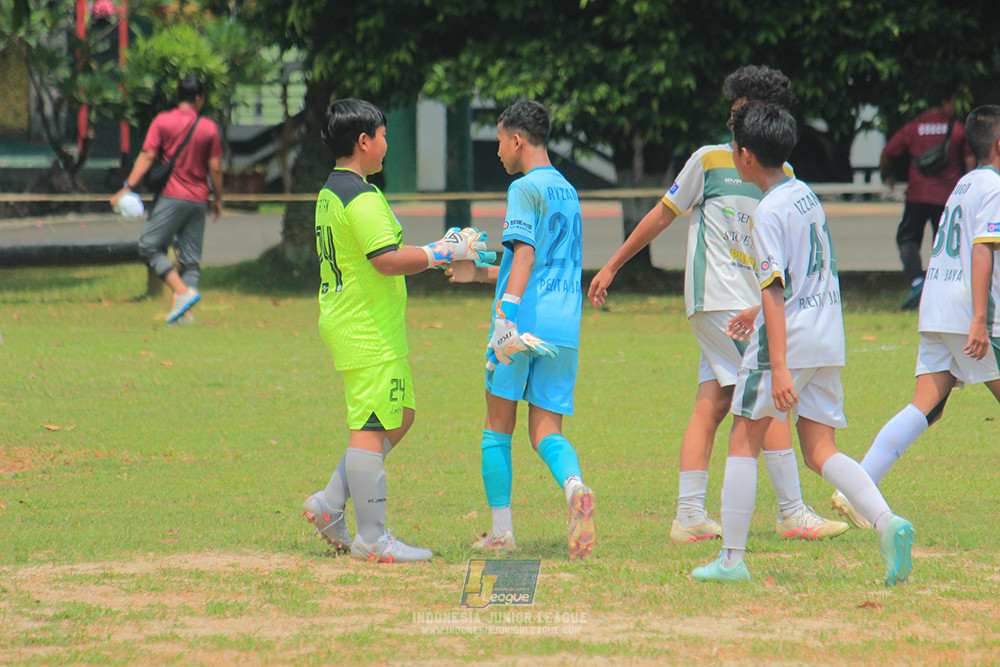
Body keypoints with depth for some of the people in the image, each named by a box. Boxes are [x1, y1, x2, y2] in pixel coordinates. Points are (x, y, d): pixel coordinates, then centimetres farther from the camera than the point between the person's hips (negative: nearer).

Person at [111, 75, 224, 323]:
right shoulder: (209, 127, 5)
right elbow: (215, 167, 6)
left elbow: (147, 156, -7)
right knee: (191, 258, 5)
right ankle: (182, 312, -6)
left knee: (150, 246, -1)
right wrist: (217, 200, 17)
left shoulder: (162, 121, -1)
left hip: (172, 195, -4)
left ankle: (183, 293, -18)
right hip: (199, 199, 4)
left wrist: (128, 187, -7)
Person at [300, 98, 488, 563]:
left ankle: (329, 506, 17)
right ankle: (372, 538, -3)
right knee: (372, 428, -6)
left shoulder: (330, 193, 15)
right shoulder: (362, 198, -17)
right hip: (369, 332, -11)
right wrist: (444, 254, -14)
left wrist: (435, 250, 19)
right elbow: (388, 260, -24)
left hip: (350, 325, 11)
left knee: (400, 417, 17)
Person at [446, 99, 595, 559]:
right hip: (564, 326, 6)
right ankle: (574, 487, -28)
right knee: (546, 430, 4)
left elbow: (525, 254, -18)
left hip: (523, 322, -6)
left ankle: (501, 533, 8)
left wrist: (507, 315, -27)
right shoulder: (568, 193, 21)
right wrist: (479, 273, 39)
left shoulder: (525, 189, -4)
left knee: (498, 426, 7)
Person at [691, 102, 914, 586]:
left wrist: (779, 368, -25)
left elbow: (774, 289, -20)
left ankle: (732, 558, 5)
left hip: (787, 339, -8)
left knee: (744, 441, 5)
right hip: (828, 340, 8)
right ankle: (886, 523, -15)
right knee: (819, 451, 6)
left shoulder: (769, 212, -13)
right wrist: (756, 315, 38)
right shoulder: (806, 195, 13)